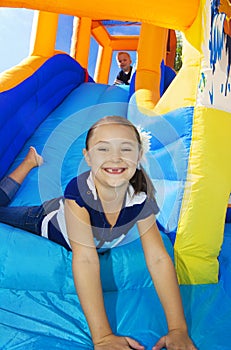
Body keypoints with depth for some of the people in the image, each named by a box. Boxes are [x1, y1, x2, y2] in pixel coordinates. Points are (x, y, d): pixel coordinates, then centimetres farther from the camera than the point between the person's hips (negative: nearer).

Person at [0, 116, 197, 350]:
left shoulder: (141, 199, -34)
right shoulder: (78, 191, -45)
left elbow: (157, 258, -32)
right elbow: (85, 258, -48)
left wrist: (178, 329, -38)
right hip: (50, 223, -2)